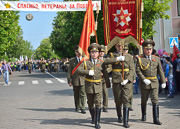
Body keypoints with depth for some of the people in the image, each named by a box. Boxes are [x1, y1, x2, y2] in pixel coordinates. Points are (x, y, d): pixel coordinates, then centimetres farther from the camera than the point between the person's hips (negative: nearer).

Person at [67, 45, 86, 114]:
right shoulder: (72, 60, 6)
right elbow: (69, 71, 5)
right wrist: (69, 81, -1)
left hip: (83, 80, -1)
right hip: (75, 80, 1)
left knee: (83, 94, -6)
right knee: (76, 95, 12)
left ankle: (82, 108, -2)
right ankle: (77, 107, 28)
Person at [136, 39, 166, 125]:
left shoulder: (156, 59, 8)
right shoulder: (140, 59, -2)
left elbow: (160, 71, 11)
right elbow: (138, 71, -8)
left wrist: (163, 82, 8)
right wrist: (144, 79, -18)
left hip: (154, 83, 1)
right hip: (144, 83, -1)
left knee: (155, 100, -6)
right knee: (144, 101, 12)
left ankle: (156, 119, -6)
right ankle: (144, 115, 33)